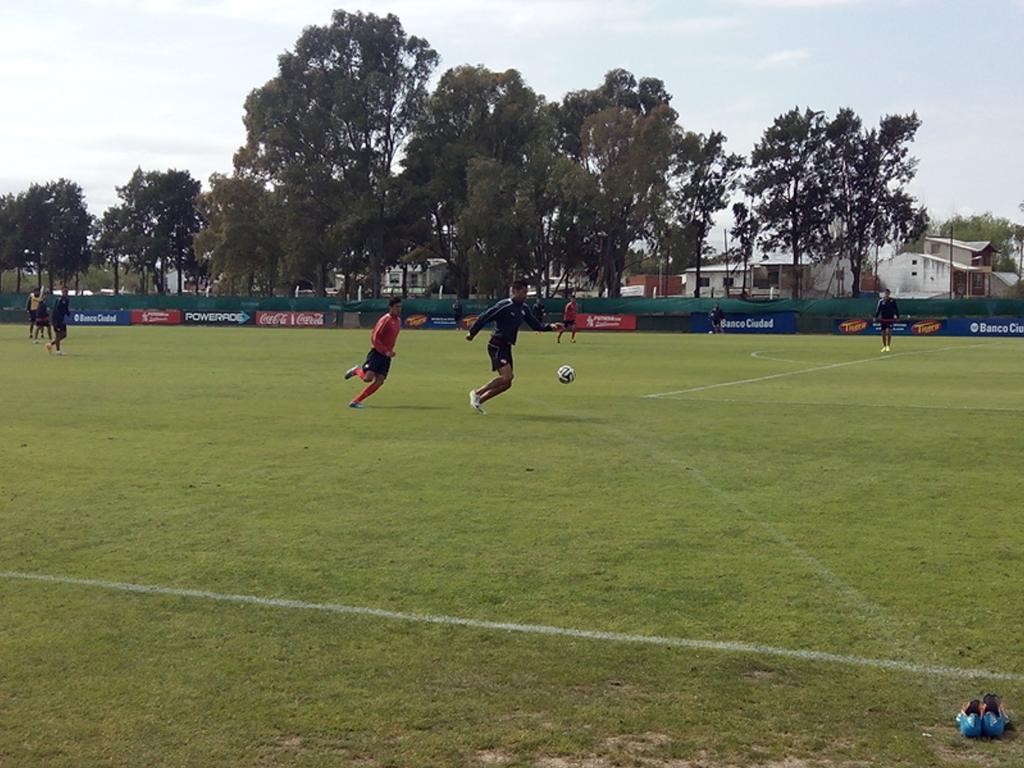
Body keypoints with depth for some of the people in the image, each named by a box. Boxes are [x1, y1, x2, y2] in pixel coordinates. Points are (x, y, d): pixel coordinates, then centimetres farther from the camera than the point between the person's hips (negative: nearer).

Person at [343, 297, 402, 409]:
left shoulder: (398, 320, 12)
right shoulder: (385, 320, -13)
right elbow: (374, 338, -17)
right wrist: (386, 351, -21)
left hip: (386, 355, 7)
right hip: (377, 353, -7)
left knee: (379, 381, -6)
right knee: (368, 378, -22)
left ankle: (356, 401, -1)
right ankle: (357, 370, 14)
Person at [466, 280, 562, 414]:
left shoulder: (524, 308, 10)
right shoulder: (504, 306, -14)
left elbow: (536, 325, 14)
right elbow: (484, 318, -10)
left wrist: (550, 327, -2)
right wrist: (472, 333, -4)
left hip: (506, 347, 9)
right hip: (497, 346, -9)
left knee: (507, 383, 6)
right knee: (507, 376, -23)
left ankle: (478, 401, 15)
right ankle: (477, 393, -9)